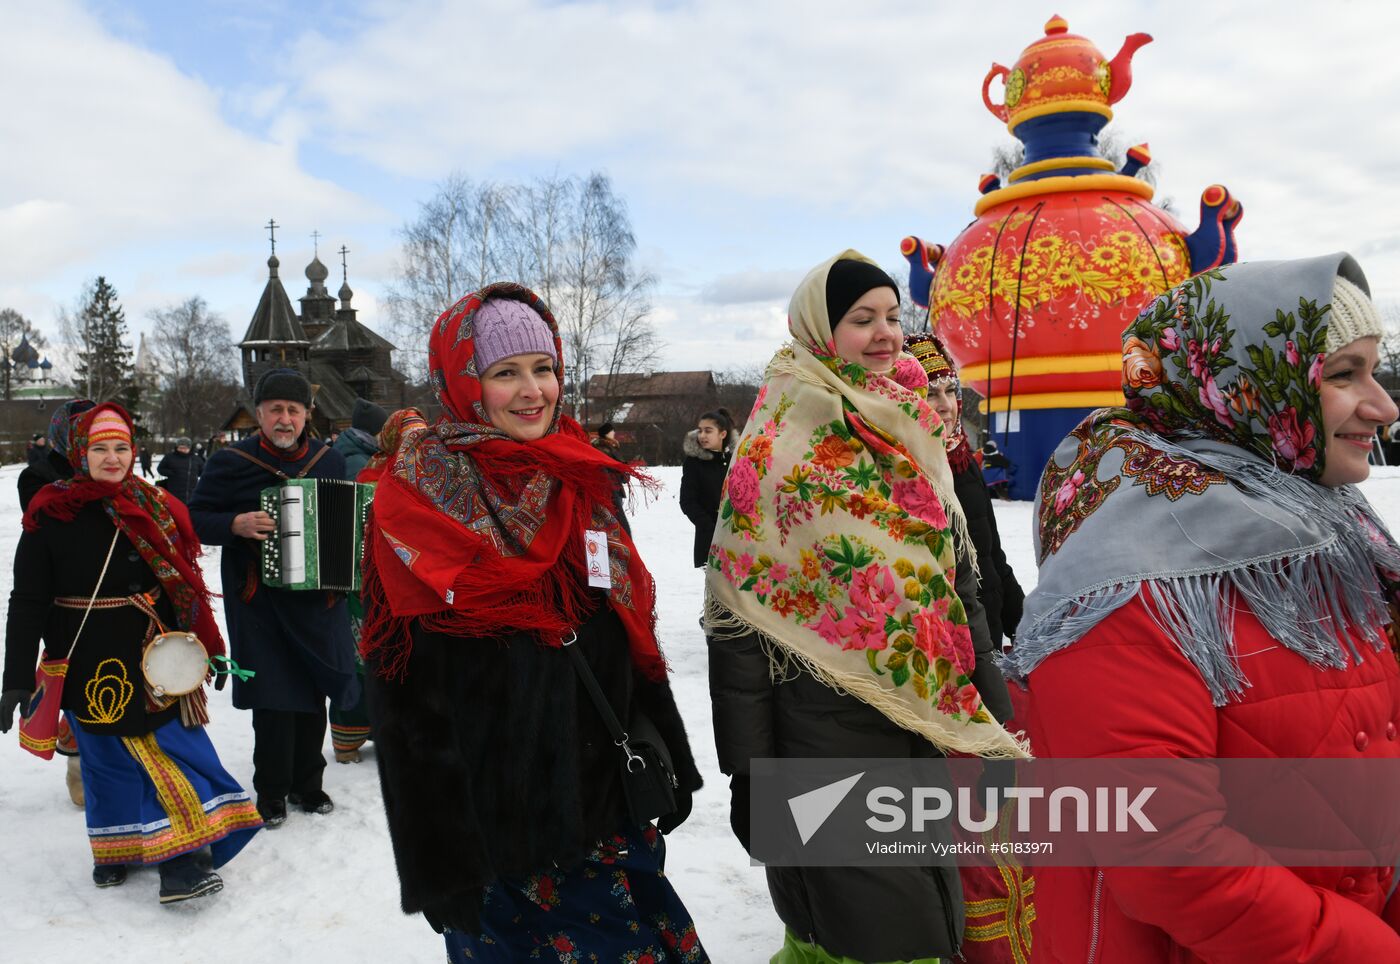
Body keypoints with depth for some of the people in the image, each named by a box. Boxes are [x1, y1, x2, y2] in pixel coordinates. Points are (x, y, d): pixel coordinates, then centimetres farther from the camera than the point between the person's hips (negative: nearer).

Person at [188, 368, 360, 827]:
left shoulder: (328, 459, 6)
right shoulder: (231, 462, -4)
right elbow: (195, 518, -3)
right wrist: (236, 524, -21)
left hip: (318, 597, 3)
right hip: (260, 600, -3)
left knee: (313, 690, 10)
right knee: (274, 696, -2)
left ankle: (307, 782, 27)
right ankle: (271, 790, 16)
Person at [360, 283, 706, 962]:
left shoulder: (579, 479, 5)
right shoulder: (417, 494, -10)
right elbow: (404, 692, -12)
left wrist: (668, 762, 11)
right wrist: (439, 859, -12)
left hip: (605, 801, 5)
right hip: (496, 823, -5)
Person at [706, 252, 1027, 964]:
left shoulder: (915, 434, 8)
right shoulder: (777, 445, -10)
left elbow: (957, 584, 12)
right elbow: (739, 612, -12)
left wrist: (995, 721, 10)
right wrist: (748, 771, -13)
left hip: (927, 728, 7)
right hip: (824, 728, -6)